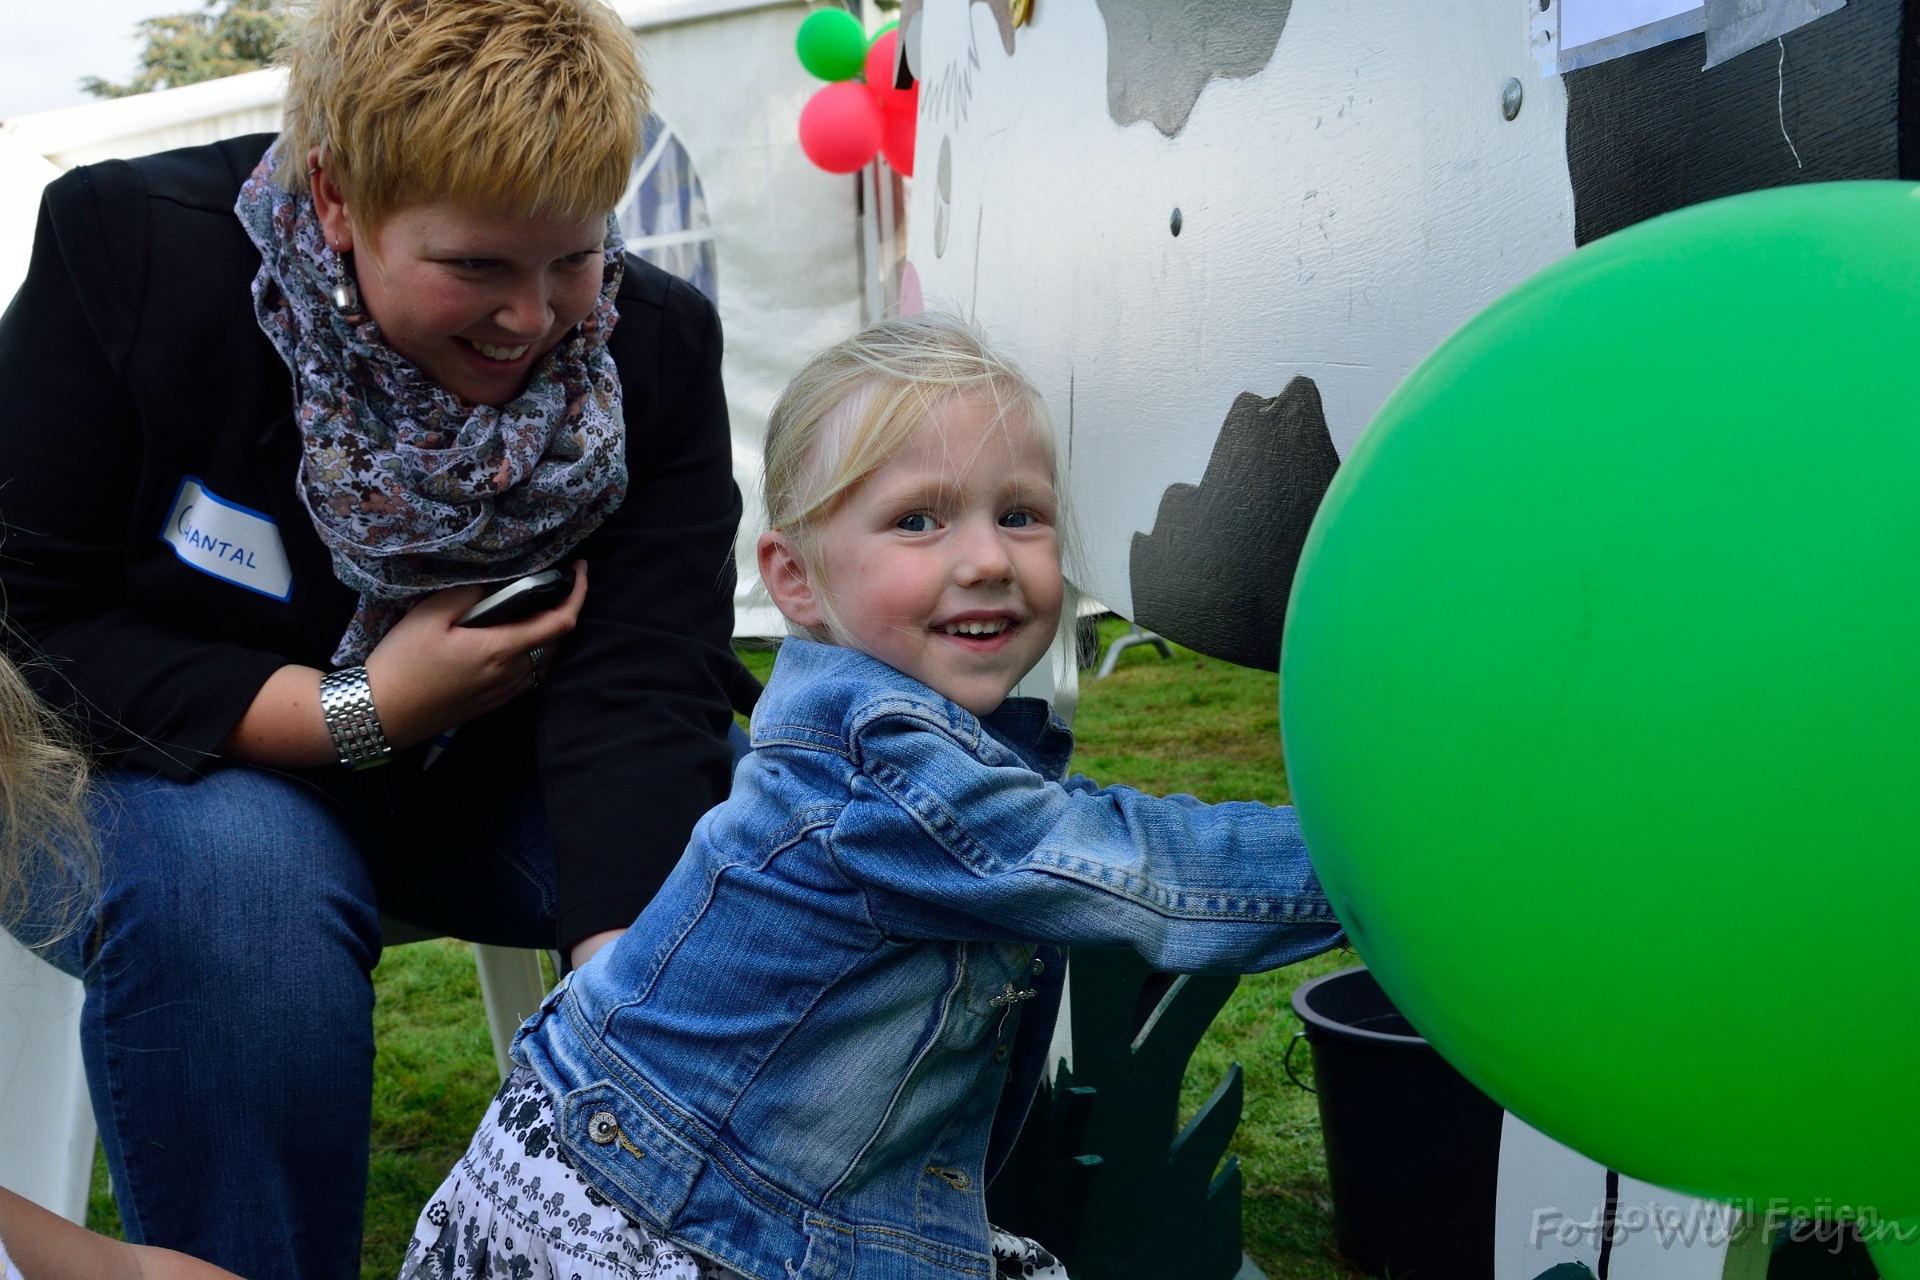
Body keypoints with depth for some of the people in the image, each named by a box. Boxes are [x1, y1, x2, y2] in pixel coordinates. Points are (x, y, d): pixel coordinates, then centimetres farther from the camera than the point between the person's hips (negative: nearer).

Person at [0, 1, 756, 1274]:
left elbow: (637, 695, -23)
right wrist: (357, 713, -25)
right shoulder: (130, 250, -18)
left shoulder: (657, 347, -14)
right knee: (230, 877, -37)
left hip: (494, 774, 3)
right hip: (200, 761, -2)